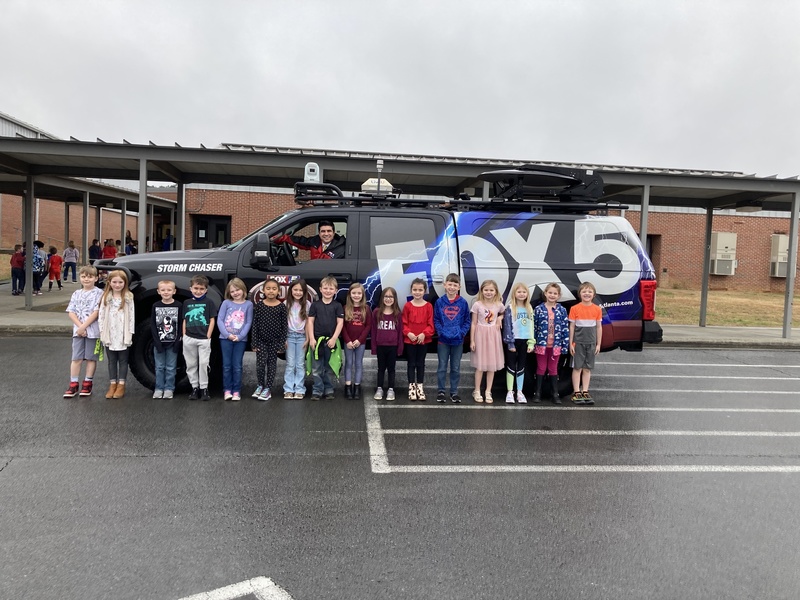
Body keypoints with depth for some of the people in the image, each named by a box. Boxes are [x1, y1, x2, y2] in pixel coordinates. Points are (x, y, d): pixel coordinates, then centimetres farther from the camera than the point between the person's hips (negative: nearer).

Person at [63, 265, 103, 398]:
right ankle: (73, 385, 9)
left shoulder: (99, 293, -3)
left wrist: (84, 326, -16)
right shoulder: (76, 294, 11)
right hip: (78, 330, 4)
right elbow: (71, 312, 4)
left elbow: (96, 312, -12)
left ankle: (87, 384, 14)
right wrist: (80, 327, -10)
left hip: (93, 330, -4)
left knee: (91, 358, 5)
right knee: (76, 358, 4)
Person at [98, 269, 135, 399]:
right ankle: (112, 385, 18)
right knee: (111, 360, 10)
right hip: (109, 335, 2)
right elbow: (101, 316, 3)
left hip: (123, 336, -2)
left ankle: (121, 386, 13)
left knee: (123, 360, 7)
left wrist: (129, 334, -8)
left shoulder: (128, 298, -3)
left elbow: (131, 316, -3)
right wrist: (102, 333, -3)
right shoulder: (106, 297, 3)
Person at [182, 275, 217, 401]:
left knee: (203, 364, -3)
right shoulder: (186, 303, 9)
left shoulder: (209, 302, 0)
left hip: (204, 339, -3)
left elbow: (212, 321, 0)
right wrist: (184, 336, 5)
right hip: (189, 339, 3)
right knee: (191, 364, 8)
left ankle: (204, 388, 7)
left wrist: (208, 336, -6)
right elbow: (184, 321, 13)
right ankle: (195, 388, 17)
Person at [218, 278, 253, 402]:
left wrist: (240, 336, -11)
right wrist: (227, 335, -12)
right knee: (227, 365, 5)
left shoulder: (248, 304, 1)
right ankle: (227, 390, 13)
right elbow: (219, 320, -2)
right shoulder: (226, 303, 1)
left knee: (237, 366, 3)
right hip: (225, 338, 1)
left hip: (241, 339, 0)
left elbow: (248, 323, -1)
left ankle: (237, 391, 9)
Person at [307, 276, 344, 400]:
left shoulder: (337, 306, 2)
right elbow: (310, 321, 2)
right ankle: (317, 391, 10)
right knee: (317, 369, 3)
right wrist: (311, 338, -6)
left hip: (331, 340, 0)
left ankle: (329, 391, 18)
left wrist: (334, 338, -10)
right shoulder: (315, 305, 3)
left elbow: (340, 322, -1)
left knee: (329, 368, 9)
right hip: (317, 339, 0)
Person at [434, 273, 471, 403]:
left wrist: (461, 333, -12)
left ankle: (454, 392, 21)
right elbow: (436, 320, 0)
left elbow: (467, 321, 1)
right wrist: (442, 332, -13)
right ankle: (441, 391, 19)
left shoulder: (463, 303, -2)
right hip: (443, 340, 0)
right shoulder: (439, 302, -2)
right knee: (442, 367, 8)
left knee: (456, 368, 10)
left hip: (458, 340, 1)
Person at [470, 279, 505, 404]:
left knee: (492, 365, 6)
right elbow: (473, 323, -4)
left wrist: (500, 318, -2)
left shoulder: (499, 305, -1)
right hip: (480, 335, -2)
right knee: (480, 365, 3)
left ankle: (488, 392, 17)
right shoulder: (477, 304, -7)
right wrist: (472, 340, -6)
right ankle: (477, 391, 15)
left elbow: (504, 314, 22)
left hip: (493, 335, 3)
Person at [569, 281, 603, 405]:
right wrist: (571, 343, -4)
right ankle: (576, 393, 7)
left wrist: (598, 344, 5)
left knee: (587, 368, 9)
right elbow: (572, 326, -2)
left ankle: (585, 392, 16)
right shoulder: (575, 309, -5)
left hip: (591, 343, 3)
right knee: (577, 367, 2)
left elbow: (599, 327, 6)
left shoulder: (597, 309, 1)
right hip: (578, 343, -2)